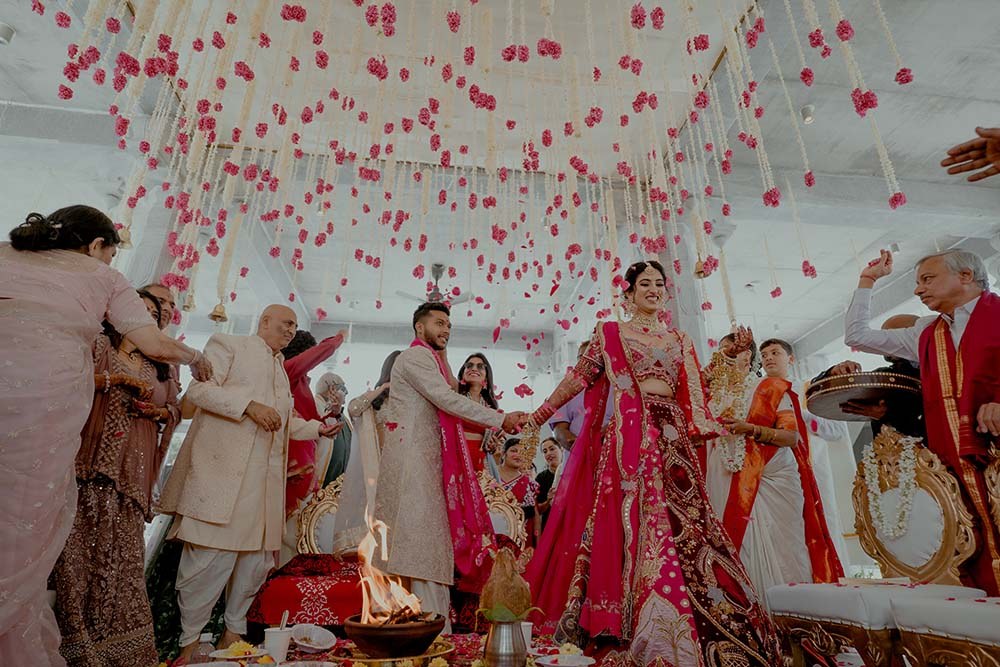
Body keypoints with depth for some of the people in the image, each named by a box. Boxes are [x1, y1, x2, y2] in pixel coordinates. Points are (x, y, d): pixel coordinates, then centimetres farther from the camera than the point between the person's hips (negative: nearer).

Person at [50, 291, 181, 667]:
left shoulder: (158, 366, 19)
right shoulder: (100, 345, 8)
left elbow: (175, 409, 20)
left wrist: (157, 411, 0)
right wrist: (118, 378, -13)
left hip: (134, 467, 3)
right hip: (94, 461, -3)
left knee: (124, 547, 3)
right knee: (83, 543, -5)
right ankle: (78, 636, 6)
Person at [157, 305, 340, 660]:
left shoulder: (280, 368, 26)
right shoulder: (228, 344, 5)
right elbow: (198, 389, -8)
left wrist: (318, 428, 15)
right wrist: (249, 405, -17)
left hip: (266, 477, 7)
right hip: (223, 468, -7)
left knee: (259, 554, 9)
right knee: (212, 553, -6)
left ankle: (233, 631, 25)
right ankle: (189, 641, 11)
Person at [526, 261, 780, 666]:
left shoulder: (680, 341, 21)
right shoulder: (610, 333, 10)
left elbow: (693, 394, 17)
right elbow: (579, 378, 6)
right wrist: (539, 415, 2)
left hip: (671, 438, 4)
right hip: (629, 436, -3)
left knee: (681, 523, -2)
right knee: (633, 520, -10)